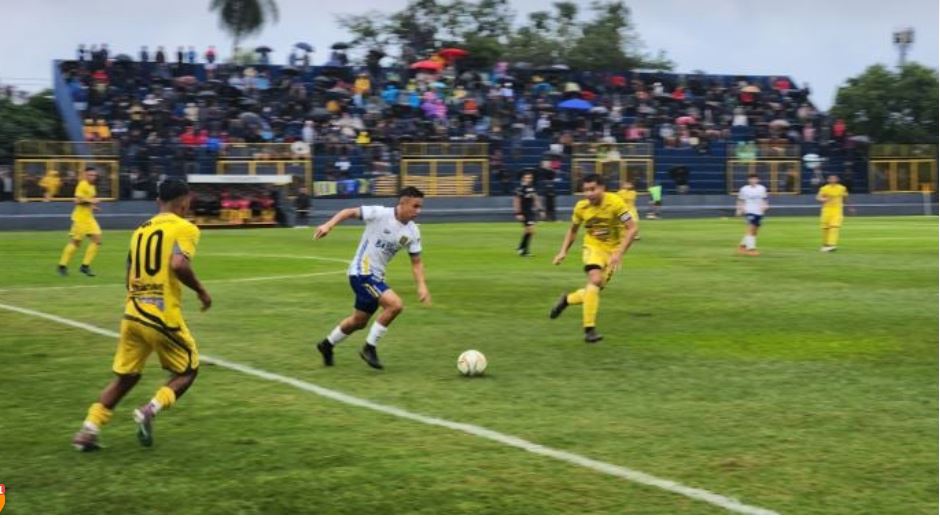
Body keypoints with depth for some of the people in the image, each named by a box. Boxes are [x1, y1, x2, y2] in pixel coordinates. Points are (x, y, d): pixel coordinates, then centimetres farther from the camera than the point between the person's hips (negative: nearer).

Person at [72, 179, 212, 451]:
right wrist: (201, 290, -9)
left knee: (125, 377, 17)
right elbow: (178, 264, -23)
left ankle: (89, 430, 7)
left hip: (133, 314, 6)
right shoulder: (184, 228, -6)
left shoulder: (141, 229, 16)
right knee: (188, 370, 14)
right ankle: (150, 410, -9)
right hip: (163, 316, -6)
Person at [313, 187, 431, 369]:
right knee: (395, 304, -23)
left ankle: (327, 344, 46)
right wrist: (329, 225, -24)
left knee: (359, 321, 21)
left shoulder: (412, 232, -1)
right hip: (362, 272, -8)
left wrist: (421, 285, -9)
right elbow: (349, 212, -11)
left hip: (377, 277, 8)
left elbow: (416, 262, 5)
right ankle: (369, 347, -8)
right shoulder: (380, 214, -18)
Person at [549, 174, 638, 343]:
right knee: (595, 280, -27)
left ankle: (567, 299, 34)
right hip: (593, 247, 0)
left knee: (594, 290, 2)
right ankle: (589, 329, -22)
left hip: (612, 250, 0)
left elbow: (632, 228, -21)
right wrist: (563, 251, 0)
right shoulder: (581, 207, -11)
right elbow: (573, 230, 9)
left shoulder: (615, 203, -21)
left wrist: (619, 253, -29)